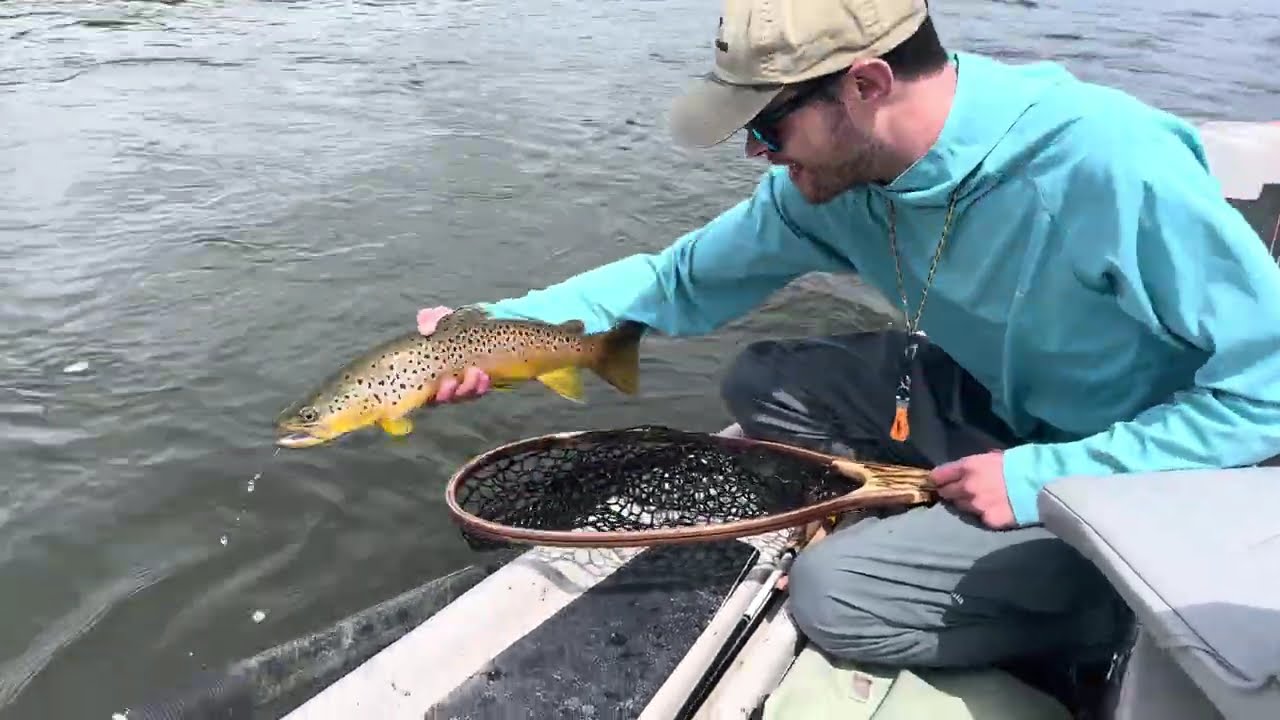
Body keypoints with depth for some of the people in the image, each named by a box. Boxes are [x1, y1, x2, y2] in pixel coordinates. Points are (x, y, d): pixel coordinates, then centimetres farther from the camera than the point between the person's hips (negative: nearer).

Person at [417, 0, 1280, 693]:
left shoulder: (1113, 164, -33)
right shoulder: (834, 178, -12)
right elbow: (682, 277, -3)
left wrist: (1046, 477, -28)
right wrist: (499, 325, -11)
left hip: (1134, 474, -6)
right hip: (1001, 405, 7)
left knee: (834, 592, -18)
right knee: (762, 382, -1)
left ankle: (1130, 606, -2)